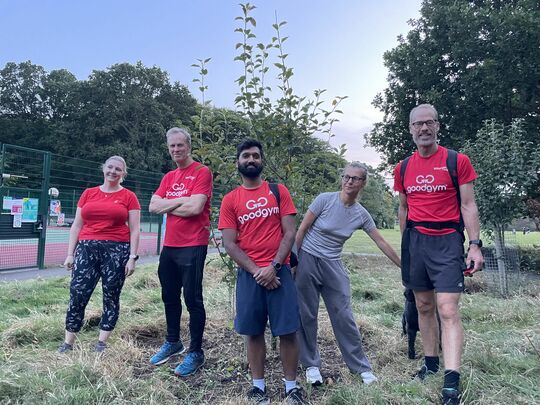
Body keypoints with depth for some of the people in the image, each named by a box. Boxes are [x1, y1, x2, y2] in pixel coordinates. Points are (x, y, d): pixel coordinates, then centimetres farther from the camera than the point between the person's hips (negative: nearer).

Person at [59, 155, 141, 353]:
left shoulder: (129, 196, 2)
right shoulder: (88, 193, 12)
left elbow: (134, 230, 0)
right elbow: (77, 225, 13)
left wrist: (132, 257, -6)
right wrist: (70, 253, 8)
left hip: (117, 250, -2)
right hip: (87, 248, 3)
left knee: (111, 297, 5)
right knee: (77, 295, -1)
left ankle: (101, 343, 16)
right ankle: (67, 343, 13)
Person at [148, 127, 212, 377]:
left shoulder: (202, 172, -7)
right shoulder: (168, 177, 15)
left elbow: (195, 208, -19)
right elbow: (153, 206, 4)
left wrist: (168, 205, -5)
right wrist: (180, 201, -10)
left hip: (193, 247, -8)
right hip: (169, 246, 8)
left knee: (192, 298, -1)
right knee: (169, 296, 18)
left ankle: (196, 353, 12)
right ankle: (173, 342, 36)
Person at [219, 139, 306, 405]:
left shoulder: (279, 191, 5)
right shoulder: (230, 200, 5)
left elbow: (289, 233, -1)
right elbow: (229, 243, -2)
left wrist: (273, 266, -12)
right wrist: (255, 271, -12)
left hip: (279, 271, 0)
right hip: (248, 274, 1)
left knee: (287, 330, 1)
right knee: (253, 332, 7)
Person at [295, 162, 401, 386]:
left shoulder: (361, 214, -2)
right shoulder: (325, 199, -12)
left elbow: (382, 243, 6)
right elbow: (301, 230, -8)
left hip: (332, 265, 3)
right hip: (307, 260, -2)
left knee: (344, 317, 3)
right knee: (306, 316, 4)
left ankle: (362, 367, 19)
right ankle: (311, 365, 22)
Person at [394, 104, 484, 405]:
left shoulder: (457, 161, -2)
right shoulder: (403, 169, 9)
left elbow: (468, 206, -2)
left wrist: (475, 244, -10)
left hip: (447, 242, -4)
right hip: (415, 242, 4)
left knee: (448, 309, -10)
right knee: (424, 307, 12)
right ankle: (431, 363, 26)